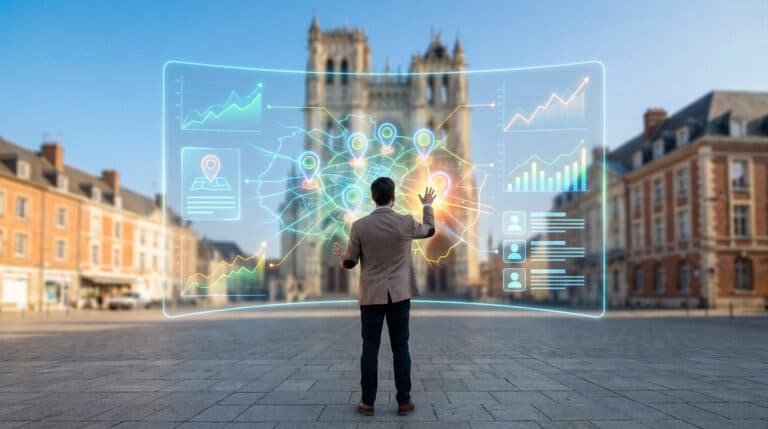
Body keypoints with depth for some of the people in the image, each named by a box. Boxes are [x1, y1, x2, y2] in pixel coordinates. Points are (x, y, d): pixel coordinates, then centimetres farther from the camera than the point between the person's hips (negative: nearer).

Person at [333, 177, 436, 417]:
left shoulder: (359, 226, -9)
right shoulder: (406, 223, -8)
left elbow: (350, 263, -1)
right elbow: (429, 230, 16)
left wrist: (342, 254, 24)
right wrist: (427, 206, 33)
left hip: (371, 296, 0)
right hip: (399, 294, 0)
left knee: (370, 349, 5)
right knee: (400, 348, 6)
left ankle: (368, 402, 9)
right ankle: (404, 402, 9)